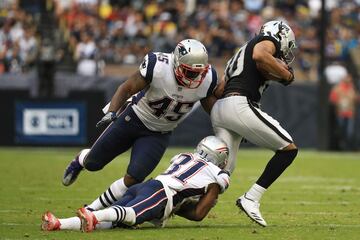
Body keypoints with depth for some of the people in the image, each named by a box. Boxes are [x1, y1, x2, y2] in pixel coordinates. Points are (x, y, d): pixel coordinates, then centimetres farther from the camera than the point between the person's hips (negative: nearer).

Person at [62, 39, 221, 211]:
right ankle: (81, 159, 48)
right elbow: (127, 88, -19)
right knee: (93, 163, 9)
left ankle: (95, 210, 6)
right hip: (135, 119, -2)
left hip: (159, 134, 2)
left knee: (133, 179, -14)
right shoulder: (158, 66, -30)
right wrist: (112, 112, -32)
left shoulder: (207, 79, -21)